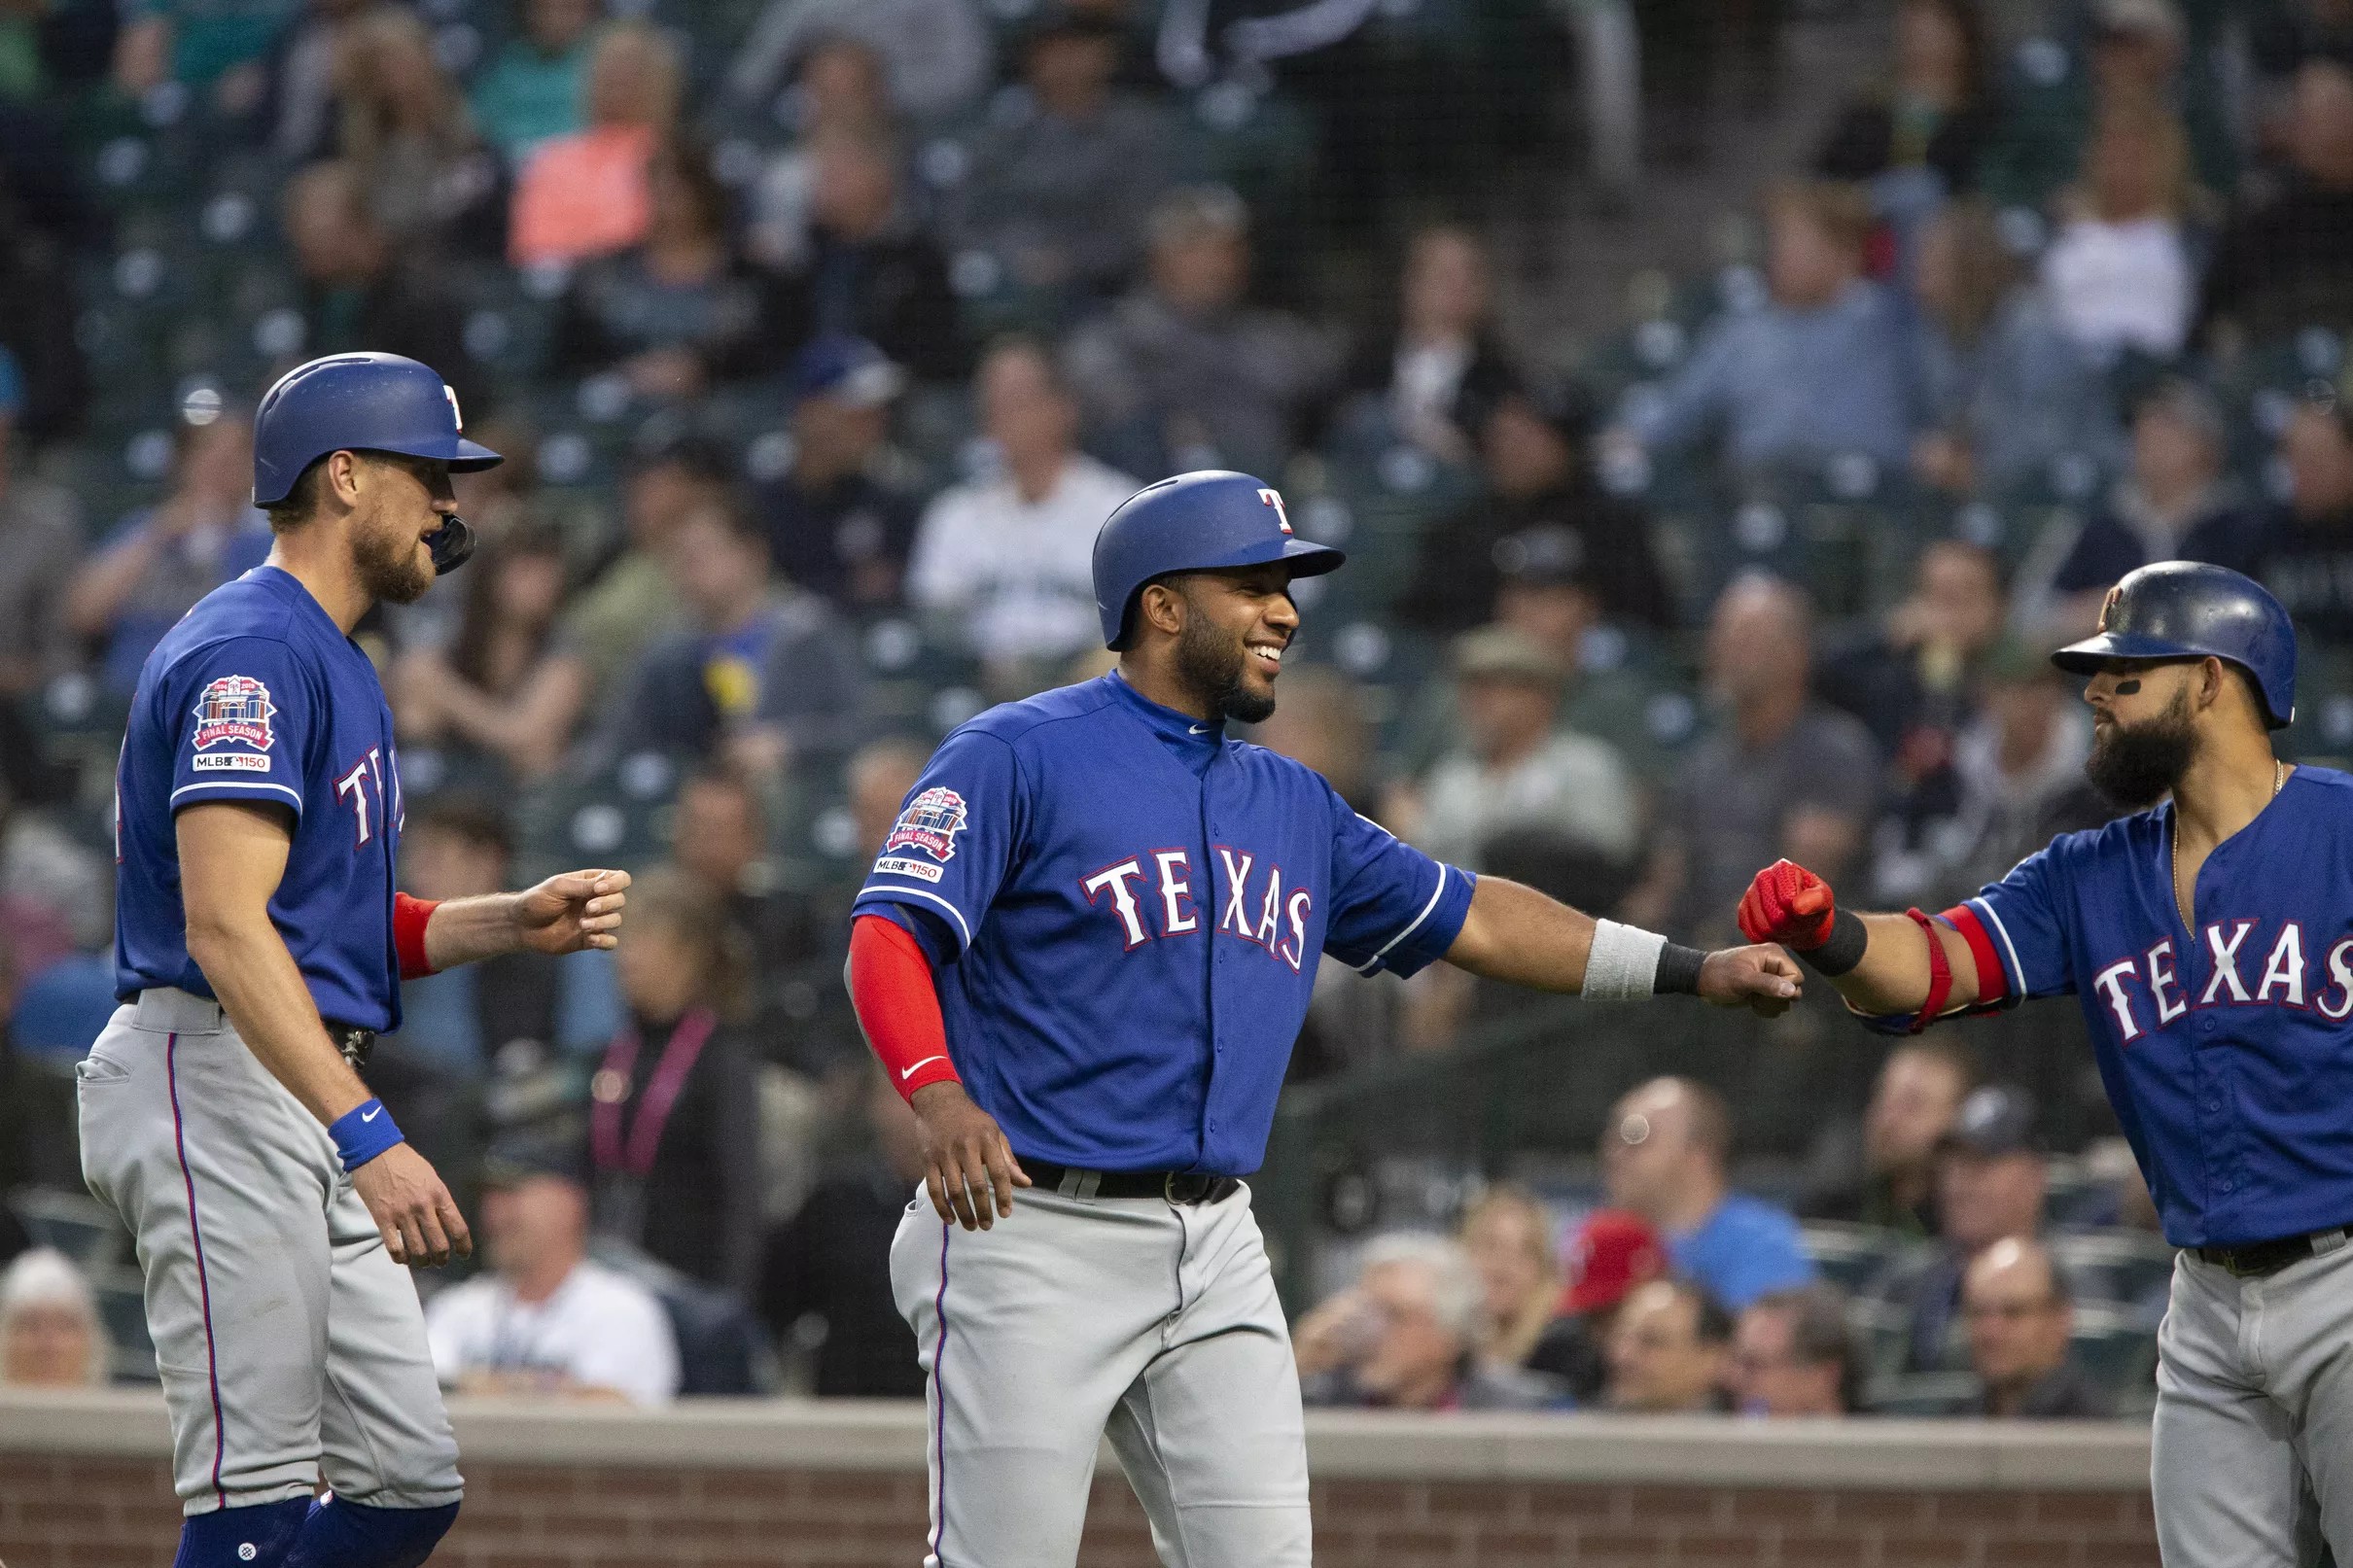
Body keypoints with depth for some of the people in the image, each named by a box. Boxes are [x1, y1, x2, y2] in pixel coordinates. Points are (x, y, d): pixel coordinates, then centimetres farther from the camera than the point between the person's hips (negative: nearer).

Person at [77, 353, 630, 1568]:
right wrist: (365, 1134, -31)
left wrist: (515, 923, 9)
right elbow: (223, 928, -23)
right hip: (217, 1089, -10)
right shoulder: (253, 650, -12)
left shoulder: (334, 665, 22)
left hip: (307, 1105, 10)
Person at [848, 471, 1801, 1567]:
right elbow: (888, 937, -14)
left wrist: (1693, 972, 20)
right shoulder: (1016, 757, -5)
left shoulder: (1290, 806, 18)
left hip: (1214, 1253, 7)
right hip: (1033, 1229, -7)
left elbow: (1467, 918, 24)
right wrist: (940, 1099, -32)